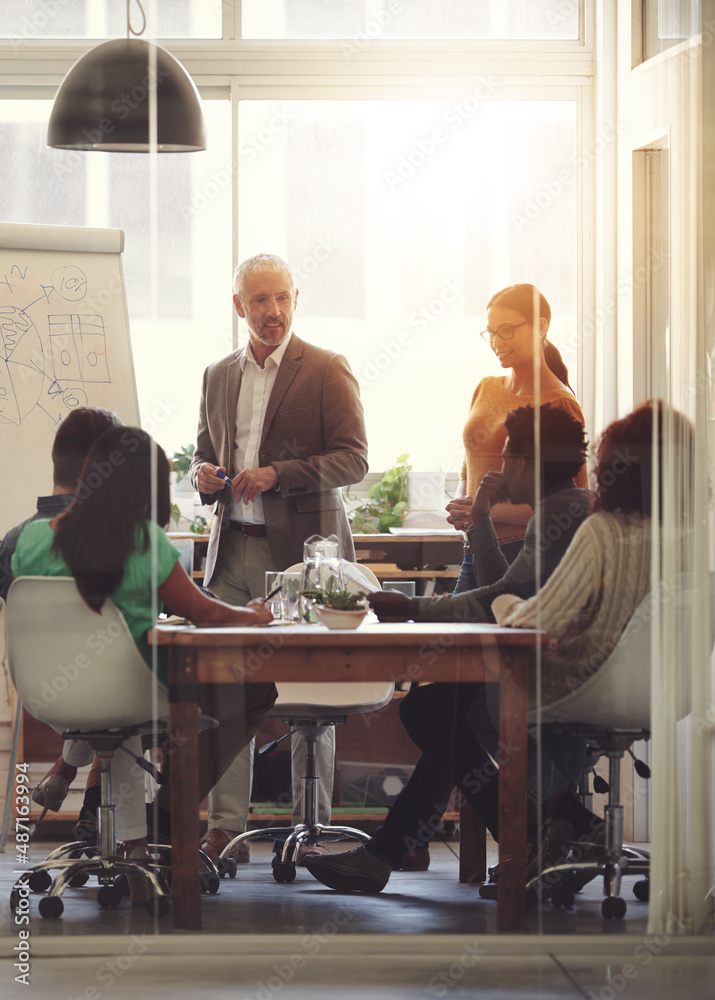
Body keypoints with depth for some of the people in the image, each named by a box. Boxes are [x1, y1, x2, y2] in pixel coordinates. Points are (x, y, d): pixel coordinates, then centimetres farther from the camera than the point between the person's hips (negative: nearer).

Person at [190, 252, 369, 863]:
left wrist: (278, 474, -17)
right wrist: (204, 475, 1)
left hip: (302, 549, -4)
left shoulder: (327, 372, -1)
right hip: (234, 549, 4)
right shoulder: (218, 376, 15)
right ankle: (226, 826, 4)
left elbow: (354, 460, -6)